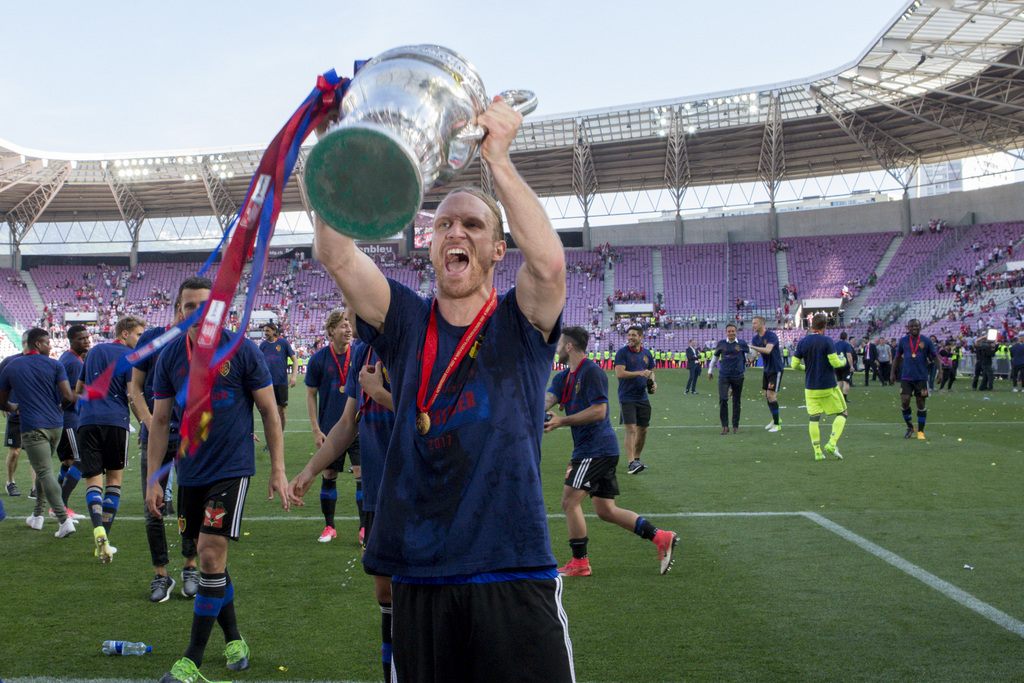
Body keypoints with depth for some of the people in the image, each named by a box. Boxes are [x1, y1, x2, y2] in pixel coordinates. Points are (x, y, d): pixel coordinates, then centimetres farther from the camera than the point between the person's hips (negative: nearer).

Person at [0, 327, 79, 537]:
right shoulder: (54, 365, 1)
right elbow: (68, 397, -8)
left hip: (32, 428, -2)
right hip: (56, 425, 2)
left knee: (45, 473, -9)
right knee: (43, 470, 20)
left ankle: (64, 520, -21)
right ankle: (38, 516, 27)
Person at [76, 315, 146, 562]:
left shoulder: (94, 351, 20)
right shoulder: (130, 356, 2)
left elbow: (78, 390, 28)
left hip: (87, 421, 3)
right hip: (115, 421, -3)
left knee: (93, 481, 0)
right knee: (113, 481, 10)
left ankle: (98, 530, -25)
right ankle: (105, 541, 5)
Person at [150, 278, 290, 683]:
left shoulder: (242, 351, -8)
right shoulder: (169, 357, 2)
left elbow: (269, 410, -2)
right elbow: (160, 421, 8)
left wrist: (278, 470, -4)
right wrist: (153, 479, 4)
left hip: (232, 467, -4)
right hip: (191, 471, 4)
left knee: (211, 555, -11)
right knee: (208, 555, 11)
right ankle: (233, 639, 30)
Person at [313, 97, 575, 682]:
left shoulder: (520, 325, 2)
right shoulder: (405, 322, 8)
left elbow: (549, 263, -20)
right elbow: (336, 256, -7)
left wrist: (498, 158, -22)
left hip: (513, 575, -2)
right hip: (419, 578, 3)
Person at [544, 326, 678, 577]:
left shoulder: (592, 372, -12)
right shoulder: (563, 377, 16)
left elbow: (599, 411, -19)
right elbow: (547, 400, 1)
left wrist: (562, 421, -21)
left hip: (597, 448, -10)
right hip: (602, 450, 10)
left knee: (570, 501, -8)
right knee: (606, 511, 10)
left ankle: (579, 563, 1)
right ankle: (661, 538, 13)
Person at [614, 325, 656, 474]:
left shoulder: (647, 353, 10)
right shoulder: (622, 352, -7)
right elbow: (619, 373, -16)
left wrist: (653, 382, 3)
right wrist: (639, 373, -24)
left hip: (643, 398, 6)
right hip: (627, 398, -6)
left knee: (643, 430, 9)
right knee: (631, 429, -15)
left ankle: (636, 458, 27)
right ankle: (631, 463, -18)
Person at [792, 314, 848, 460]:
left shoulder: (802, 342, 1)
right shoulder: (827, 341, -11)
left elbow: (795, 364, 4)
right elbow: (835, 362, -15)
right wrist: (844, 361, 7)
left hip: (810, 388, 4)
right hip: (829, 387, -3)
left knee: (814, 418, 8)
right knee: (842, 413, 11)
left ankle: (817, 451, 3)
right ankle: (832, 443, -5)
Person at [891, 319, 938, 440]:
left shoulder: (926, 341, 1)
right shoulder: (903, 340, 5)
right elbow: (897, 357, 14)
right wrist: (893, 373, 9)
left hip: (922, 378, -1)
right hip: (906, 377, 1)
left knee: (921, 404, 1)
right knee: (904, 401, -9)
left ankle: (920, 431, 12)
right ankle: (909, 427, 13)